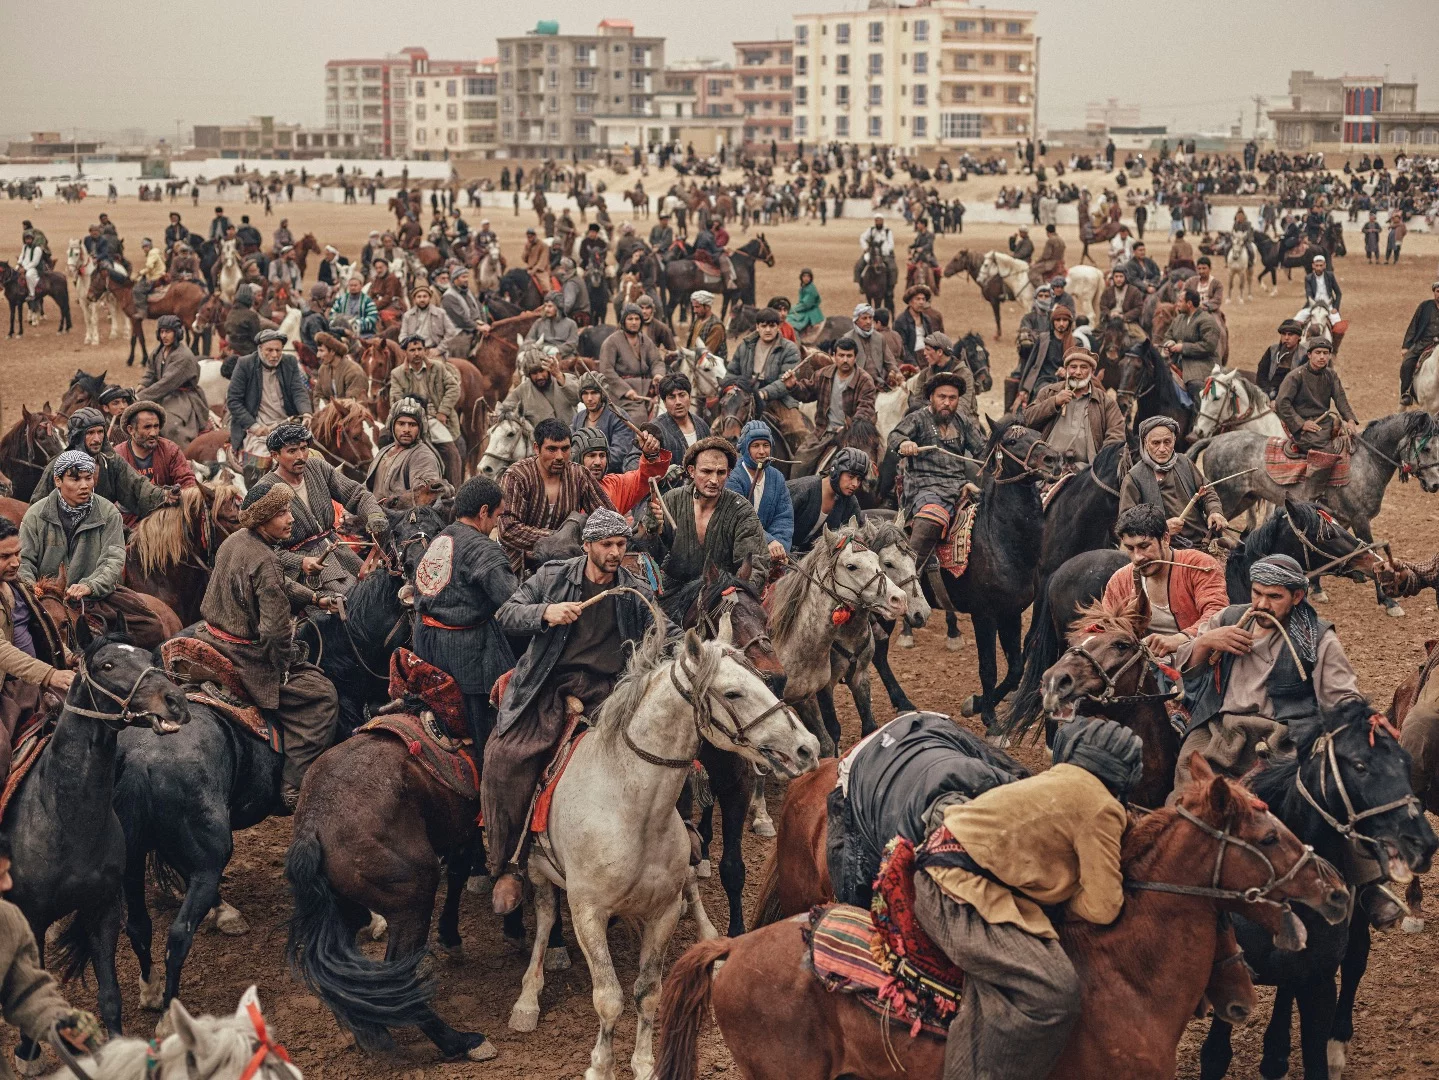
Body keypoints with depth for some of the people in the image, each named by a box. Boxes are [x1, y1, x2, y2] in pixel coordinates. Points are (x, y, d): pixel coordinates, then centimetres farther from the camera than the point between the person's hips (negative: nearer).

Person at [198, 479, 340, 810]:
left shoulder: (235, 540, 5)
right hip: (247, 657, -10)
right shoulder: (264, 562, -25)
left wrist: (315, 599, 21)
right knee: (322, 695, -3)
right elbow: (276, 629, -26)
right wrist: (284, 668, -11)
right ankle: (296, 789, -3)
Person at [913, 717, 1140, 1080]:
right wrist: (1065, 901, 12)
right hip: (957, 891, -10)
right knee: (1053, 991, -21)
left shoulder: (1054, 780, 21)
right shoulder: (1102, 808, -3)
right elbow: (1102, 908, -6)